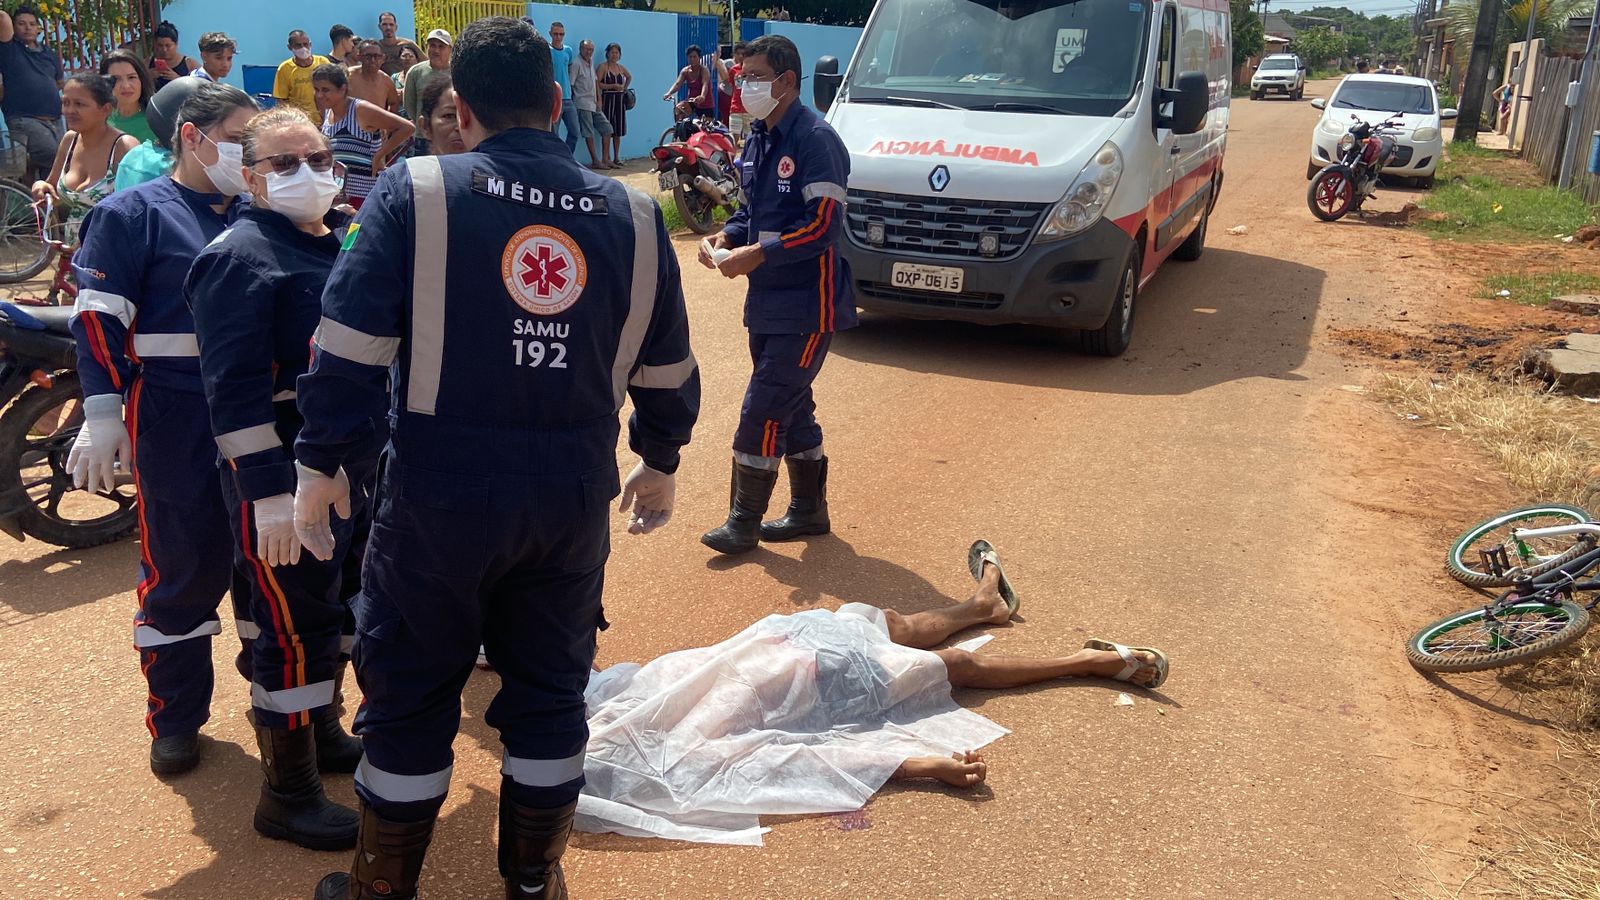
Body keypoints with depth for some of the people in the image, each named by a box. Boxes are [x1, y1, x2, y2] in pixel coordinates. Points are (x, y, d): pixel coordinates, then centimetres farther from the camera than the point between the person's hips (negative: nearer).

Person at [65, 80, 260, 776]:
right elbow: (98, 320, -9)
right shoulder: (133, 214, -4)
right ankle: (175, 717, 19)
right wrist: (101, 415, -16)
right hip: (175, 420, -5)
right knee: (183, 565, 3)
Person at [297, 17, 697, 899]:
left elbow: (348, 349, -12)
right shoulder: (631, 215, 2)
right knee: (550, 692, 18)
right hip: (574, 496, 3)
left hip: (439, 494, -2)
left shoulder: (416, 193, -8)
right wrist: (659, 465, 23)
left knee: (410, 693, 14)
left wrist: (319, 466, -2)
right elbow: (667, 371, 9)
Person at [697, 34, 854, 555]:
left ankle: (744, 523, 5)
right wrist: (726, 236, 0)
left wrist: (757, 254, -23)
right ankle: (809, 511, 30)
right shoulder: (758, 139, 11)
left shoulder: (815, 139, -15)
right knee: (791, 406, 16)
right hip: (767, 301, 9)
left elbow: (824, 224, -21)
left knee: (762, 413, -7)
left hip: (808, 306, -9)